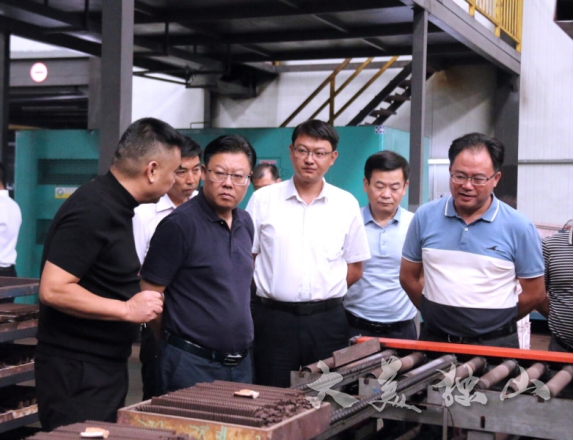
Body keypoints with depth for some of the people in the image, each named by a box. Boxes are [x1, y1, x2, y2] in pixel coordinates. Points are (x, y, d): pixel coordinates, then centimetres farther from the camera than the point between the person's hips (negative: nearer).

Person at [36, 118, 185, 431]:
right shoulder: (92, 210, -20)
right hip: (77, 373, -10)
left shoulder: (115, 205, 9)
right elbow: (52, 290, -25)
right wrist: (128, 309, -21)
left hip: (105, 369, 10)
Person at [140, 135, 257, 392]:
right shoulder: (179, 224, -13)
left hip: (241, 361, 7)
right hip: (193, 363, -7)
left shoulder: (245, 223, 8)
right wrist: (175, 344, -1)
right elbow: (149, 294, -12)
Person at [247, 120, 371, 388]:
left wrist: (326, 291, 1)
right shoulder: (263, 199, 2)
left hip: (328, 321, 1)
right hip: (274, 317, -1)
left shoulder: (347, 204, 6)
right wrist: (278, 290, -2)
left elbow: (355, 268, 11)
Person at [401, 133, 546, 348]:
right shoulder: (425, 217, -2)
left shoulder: (519, 227, -8)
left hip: (495, 345, -2)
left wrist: (492, 320, 3)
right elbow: (409, 277, 7)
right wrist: (440, 314, 3)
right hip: (434, 340, 2)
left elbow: (533, 293, -1)